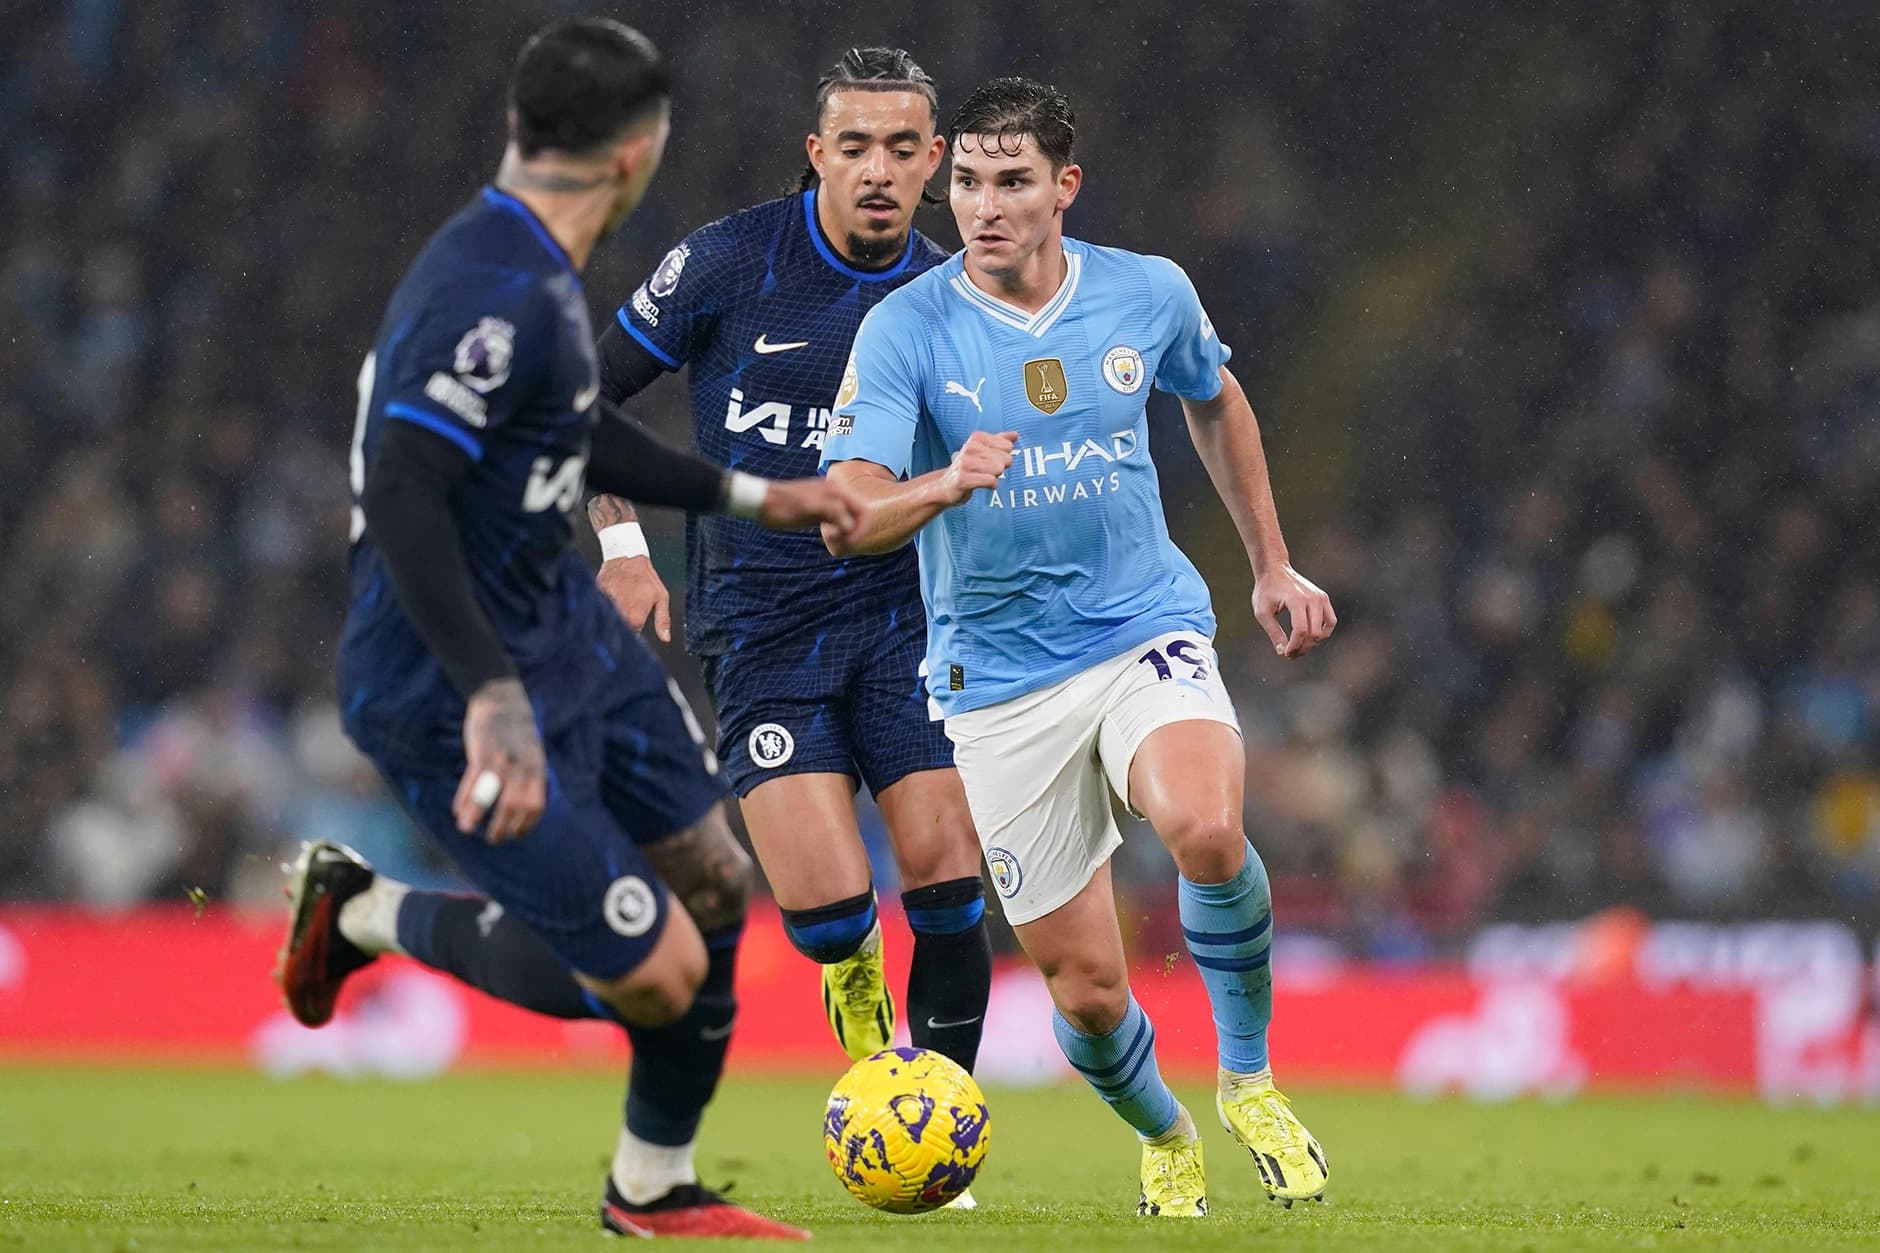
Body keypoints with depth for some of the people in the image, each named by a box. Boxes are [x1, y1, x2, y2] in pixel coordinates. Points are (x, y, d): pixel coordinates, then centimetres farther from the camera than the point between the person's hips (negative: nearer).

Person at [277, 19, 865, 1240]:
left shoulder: (540, 275, 5)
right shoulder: (491, 295, -27)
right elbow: (400, 496, -34)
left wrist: (752, 496, 35)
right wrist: (493, 699, -38)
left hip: (562, 627, 10)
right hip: (452, 690, -10)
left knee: (712, 882, 16)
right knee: (652, 974, -6)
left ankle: (655, 1186, 33)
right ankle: (367, 913, 14)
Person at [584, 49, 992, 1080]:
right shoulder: (727, 262, -6)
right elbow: (585, 391, 6)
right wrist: (622, 543, -1)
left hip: (902, 620, 2)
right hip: (761, 634, -2)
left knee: (948, 892, -11)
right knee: (830, 915, -14)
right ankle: (854, 984, 23)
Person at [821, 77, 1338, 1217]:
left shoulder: (1149, 296, -2)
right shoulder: (906, 330, -11)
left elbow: (1216, 401, 21)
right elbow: (847, 518, -20)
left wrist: (1274, 566, 24)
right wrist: (944, 486, -40)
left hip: (1148, 628, 0)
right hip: (1000, 678, 0)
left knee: (1206, 831, -33)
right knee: (1084, 986, -1)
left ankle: (1250, 1079, -6)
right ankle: (1164, 1139, 34)